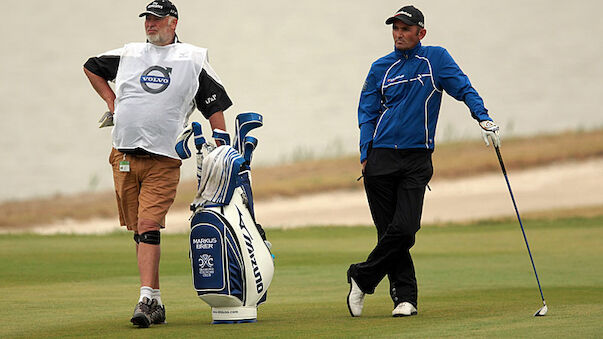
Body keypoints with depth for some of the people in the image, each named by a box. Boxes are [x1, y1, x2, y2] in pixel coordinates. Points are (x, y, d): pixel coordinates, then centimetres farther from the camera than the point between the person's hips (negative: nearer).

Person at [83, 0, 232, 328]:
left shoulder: (193, 59, 6)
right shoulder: (128, 54, 12)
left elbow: (214, 105, 8)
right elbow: (90, 67, 29)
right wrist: (111, 102, 17)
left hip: (163, 160, -3)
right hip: (123, 156, 3)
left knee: (149, 226, -16)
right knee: (139, 231, 5)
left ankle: (146, 299, -21)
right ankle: (156, 304, 12)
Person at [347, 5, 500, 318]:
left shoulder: (436, 59, 8)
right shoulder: (380, 68, 12)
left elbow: (463, 88, 0)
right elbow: (367, 113, 11)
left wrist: (483, 117, -18)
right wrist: (365, 155, -1)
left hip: (417, 161, -1)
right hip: (381, 159, 1)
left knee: (404, 230, -14)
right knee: (390, 231, -3)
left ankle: (362, 279, 4)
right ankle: (404, 297, 5)